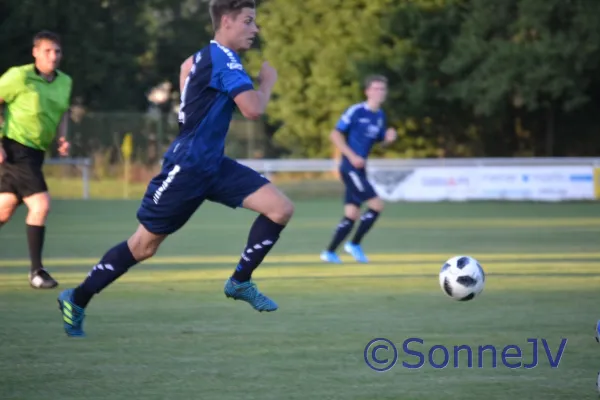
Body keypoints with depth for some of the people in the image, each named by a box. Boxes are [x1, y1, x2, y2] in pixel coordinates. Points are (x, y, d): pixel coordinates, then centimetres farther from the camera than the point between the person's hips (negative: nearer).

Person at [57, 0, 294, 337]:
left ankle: (241, 281, 6)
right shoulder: (224, 60, -19)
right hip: (186, 168, -9)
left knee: (282, 208, -5)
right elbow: (254, 109, -26)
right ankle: (77, 300, 16)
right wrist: (268, 81, -9)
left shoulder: (210, 55, 10)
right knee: (143, 246, 1)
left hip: (213, 165, 9)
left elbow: (187, 66, 32)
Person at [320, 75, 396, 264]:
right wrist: (352, 156, -19)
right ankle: (354, 244, -2)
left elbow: (380, 139, 21)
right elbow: (335, 134, -11)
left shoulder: (380, 116, 11)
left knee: (352, 215, 6)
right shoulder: (356, 111, -11)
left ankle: (329, 252, 12)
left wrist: (389, 138, -3)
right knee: (377, 205, -14)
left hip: (360, 169, 8)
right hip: (350, 168, -8)